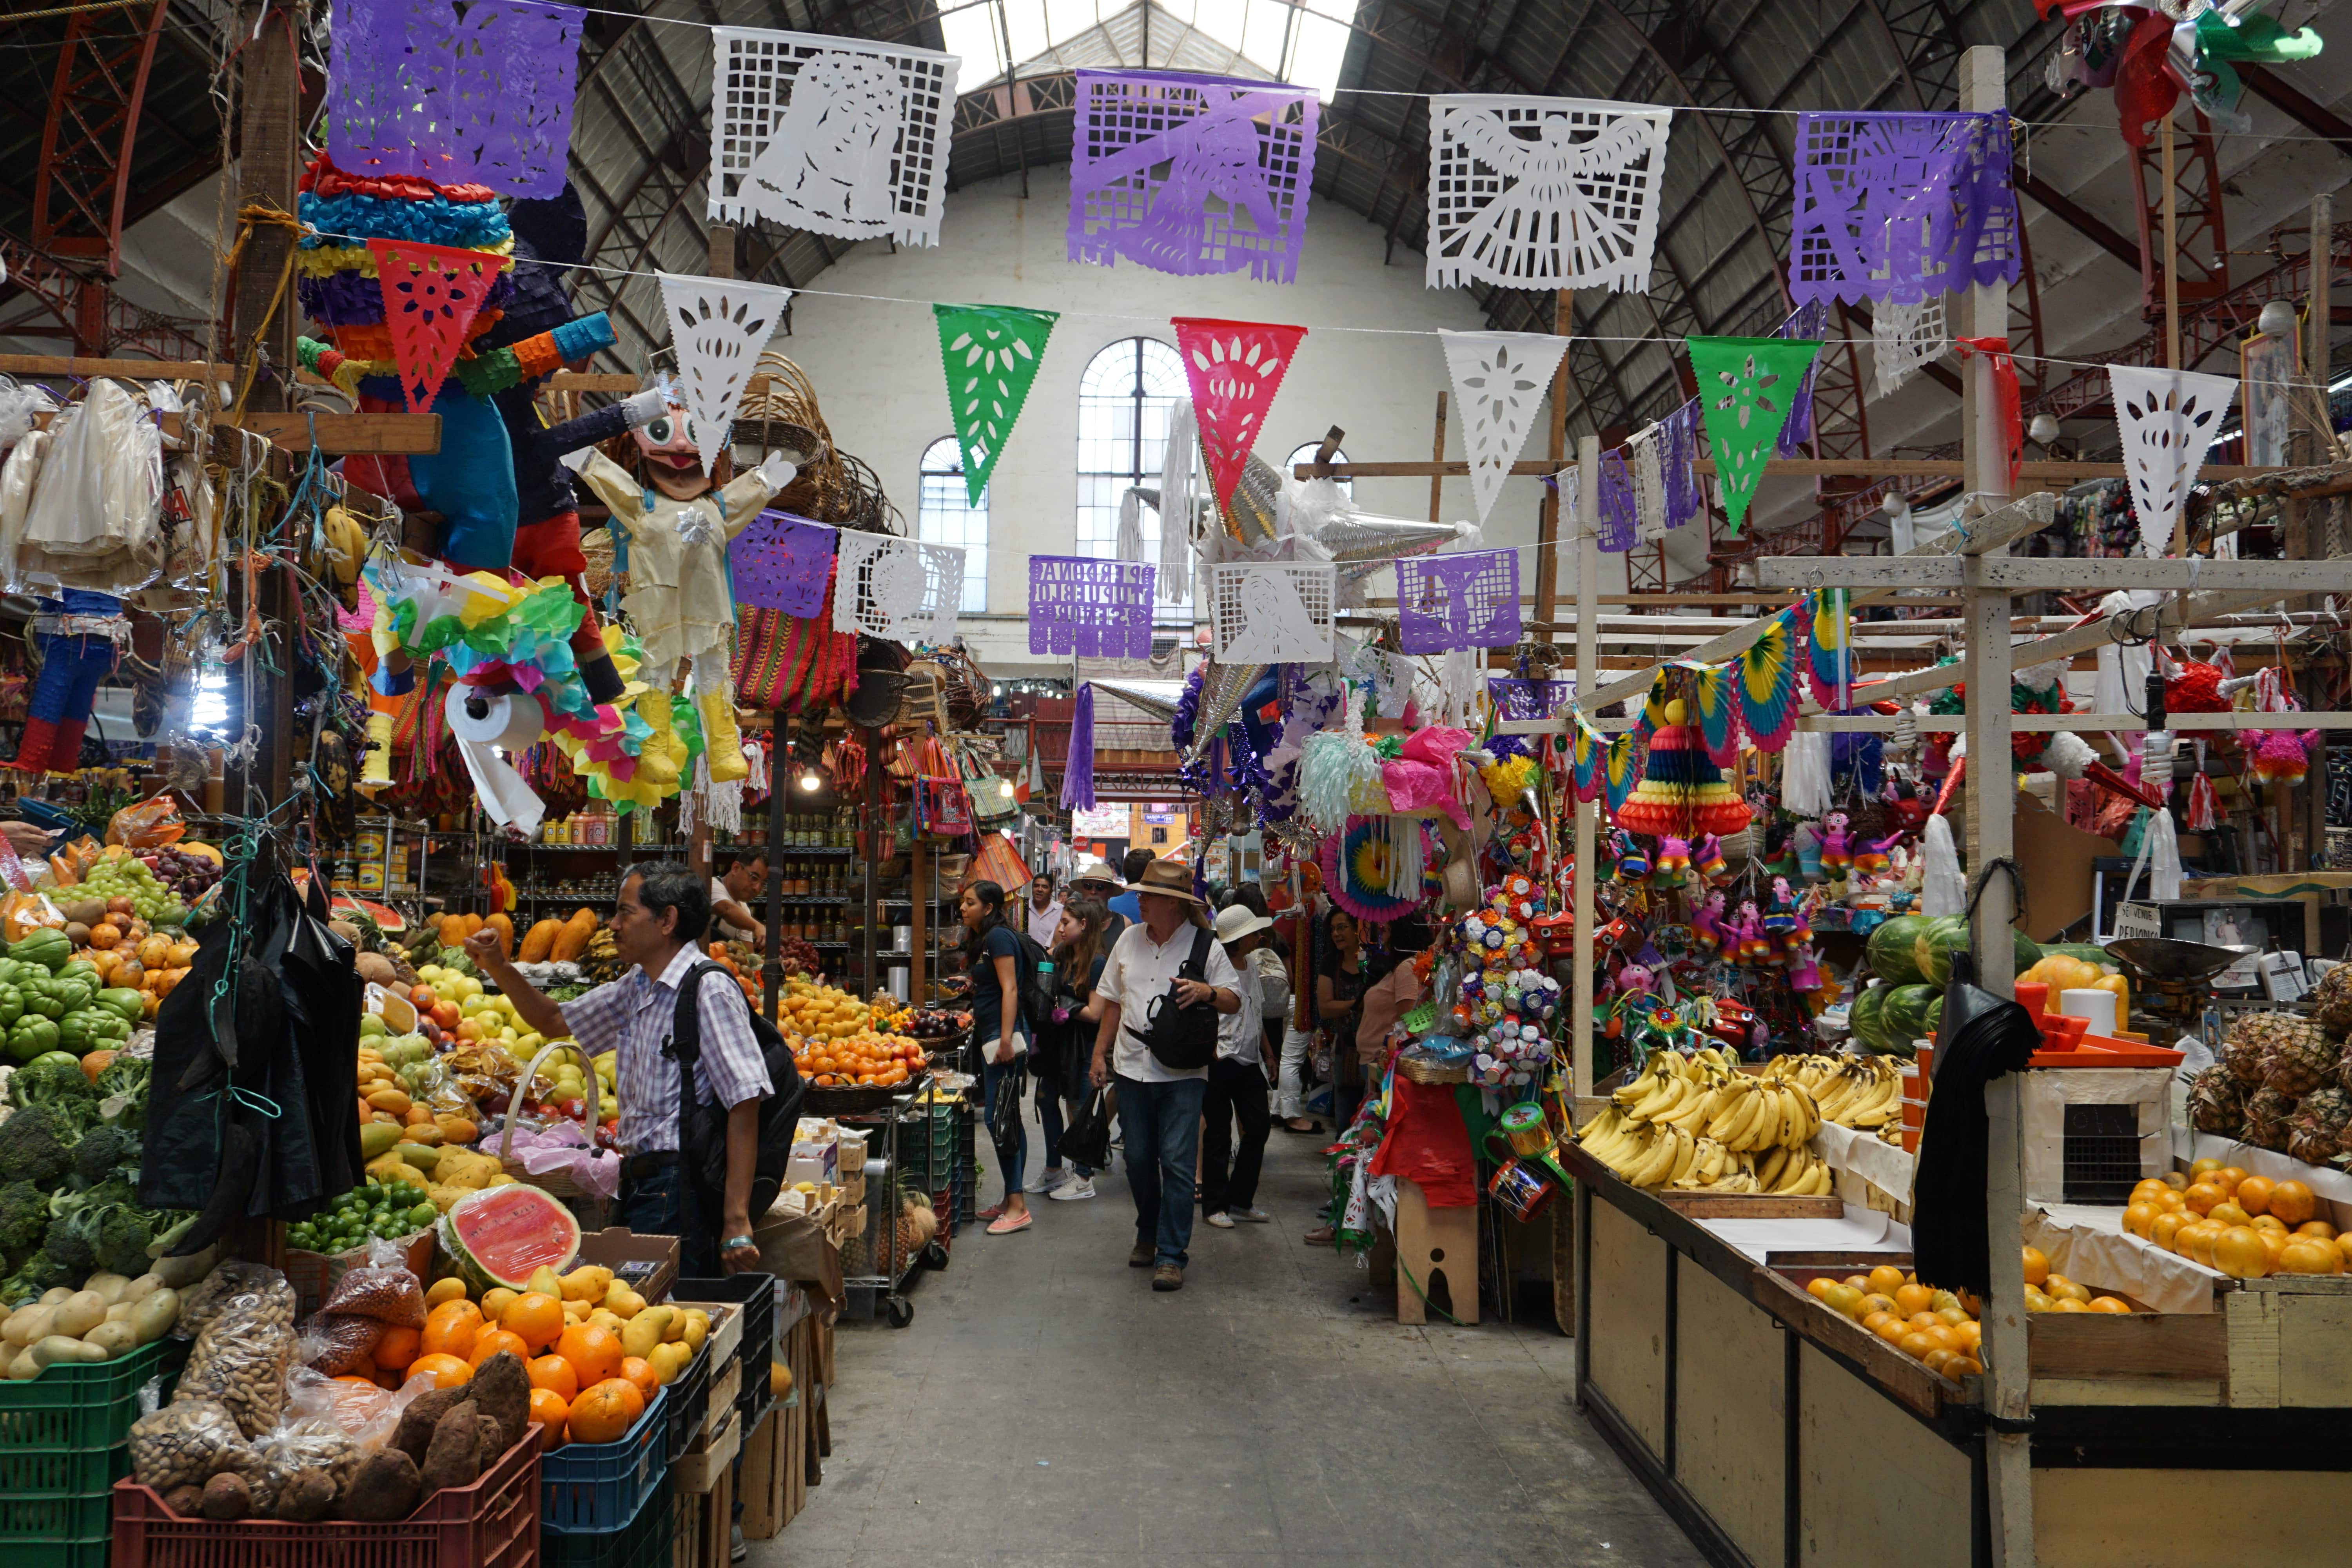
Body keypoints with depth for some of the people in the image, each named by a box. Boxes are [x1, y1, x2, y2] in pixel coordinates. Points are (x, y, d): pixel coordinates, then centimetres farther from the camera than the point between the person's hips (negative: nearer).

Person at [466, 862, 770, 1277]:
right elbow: (555, 1021, 33)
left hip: (677, 1187, -8)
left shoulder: (709, 991, -12)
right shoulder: (636, 987, 16)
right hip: (639, 1181, 8)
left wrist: (736, 1220, -21)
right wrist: (498, 967, 17)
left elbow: (745, 1102, -17)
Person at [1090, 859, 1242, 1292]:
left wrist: (1207, 992, -20)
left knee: (1177, 1162, -8)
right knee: (1139, 1158, 10)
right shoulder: (1129, 940, 10)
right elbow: (1113, 1001, 17)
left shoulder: (1205, 947, -3)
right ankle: (1148, 1236, 32)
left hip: (1183, 1072, -4)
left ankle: (1171, 1256, -1)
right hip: (1132, 1066, 4)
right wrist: (1100, 1053, 15)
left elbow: (1234, 1001, 0)